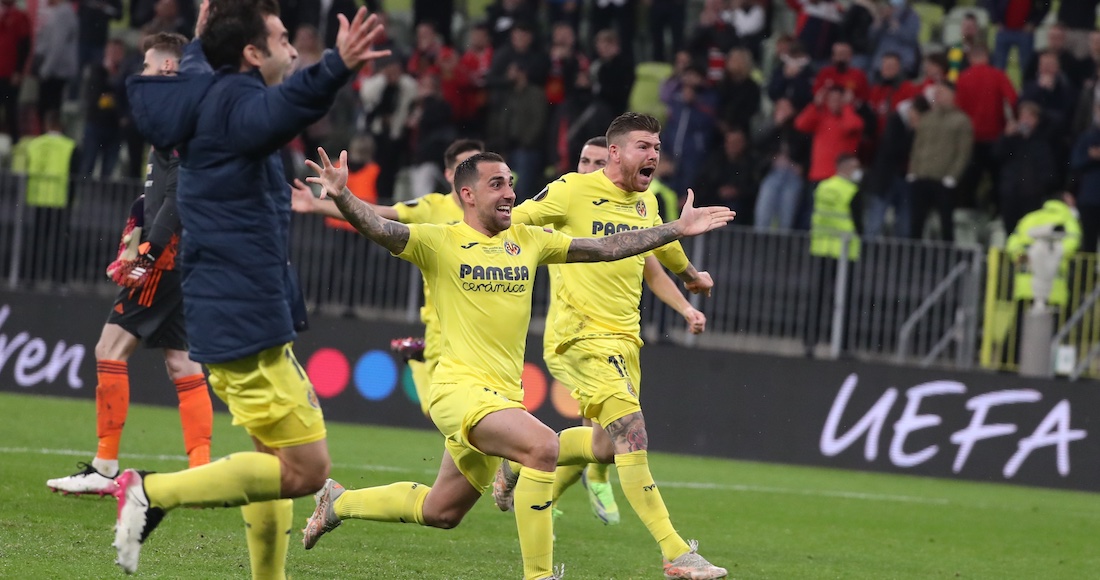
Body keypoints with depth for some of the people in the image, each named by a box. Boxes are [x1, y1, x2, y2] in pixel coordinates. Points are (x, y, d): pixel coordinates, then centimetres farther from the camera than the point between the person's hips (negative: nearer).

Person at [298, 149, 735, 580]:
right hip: (460, 387, -7)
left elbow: (607, 248, 15)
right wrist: (342, 197, -40)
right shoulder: (440, 243, -5)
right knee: (542, 446, -30)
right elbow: (378, 228, -20)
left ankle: (338, 502, 40)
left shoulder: (527, 241, 10)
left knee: (441, 512, 16)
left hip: (503, 396, 7)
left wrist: (678, 229, 12)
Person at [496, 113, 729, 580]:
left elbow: (660, 242, 34)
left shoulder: (645, 204, 11)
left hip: (625, 337, 8)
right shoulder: (574, 191, -10)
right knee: (631, 435, -18)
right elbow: (509, 223, -1)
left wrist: (691, 274, 51)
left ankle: (518, 463, 37)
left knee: (605, 447, 9)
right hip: (584, 332, -8)